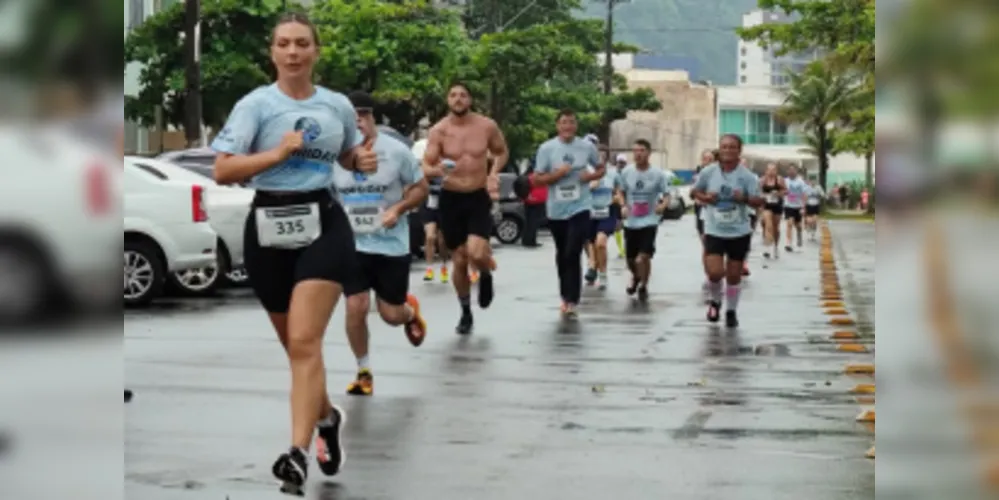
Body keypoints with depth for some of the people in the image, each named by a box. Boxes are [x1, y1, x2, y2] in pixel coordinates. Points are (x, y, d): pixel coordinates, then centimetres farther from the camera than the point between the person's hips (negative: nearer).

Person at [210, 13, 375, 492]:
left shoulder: (338, 105, 8)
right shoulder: (254, 104, -2)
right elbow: (222, 170, -10)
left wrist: (363, 160, 3)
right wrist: (279, 152, -19)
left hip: (323, 223, 0)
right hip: (269, 227, 1)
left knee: (304, 342, -15)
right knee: (295, 345, 14)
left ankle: (298, 452, -20)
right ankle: (326, 416, 41)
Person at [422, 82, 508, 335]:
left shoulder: (487, 126, -5)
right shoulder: (438, 131, -8)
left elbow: (502, 151, 12)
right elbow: (425, 167, -10)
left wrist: (494, 173, -7)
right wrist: (436, 170, -34)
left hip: (479, 197, -1)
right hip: (451, 198, 1)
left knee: (476, 254, -21)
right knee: (459, 261, 7)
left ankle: (486, 275, 16)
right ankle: (466, 313, 26)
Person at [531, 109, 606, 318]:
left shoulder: (587, 146, 0)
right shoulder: (546, 148, -3)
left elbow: (601, 168, 14)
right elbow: (538, 179, -2)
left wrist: (591, 176, -7)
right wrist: (557, 174, -18)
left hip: (580, 207, -2)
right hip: (556, 210, 2)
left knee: (573, 255, -13)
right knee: (562, 255, 14)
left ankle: (571, 303, -13)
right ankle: (565, 297, 30)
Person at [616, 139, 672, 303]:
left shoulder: (658, 174, -8)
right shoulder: (626, 172, -2)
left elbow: (667, 196, -4)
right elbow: (620, 192, 11)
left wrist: (663, 205, -26)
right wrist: (623, 206, -9)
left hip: (649, 221, -3)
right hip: (630, 222, 3)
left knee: (644, 257, -15)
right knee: (630, 259, 12)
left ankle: (643, 286, 10)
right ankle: (636, 277, 46)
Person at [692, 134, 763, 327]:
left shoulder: (746, 176, -7)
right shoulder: (708, 173, -4)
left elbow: (759, 201, -6)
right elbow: (695, 191, 11)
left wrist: (745, 198, -26)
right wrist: (705, 198, -10)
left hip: (739, 233, 0)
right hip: (714, 232, 0)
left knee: (734, 275, 8)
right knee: (715, 272, -14)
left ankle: (731, 311, 27)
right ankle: (715, 301, 17)